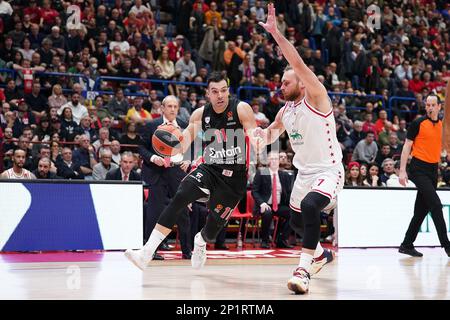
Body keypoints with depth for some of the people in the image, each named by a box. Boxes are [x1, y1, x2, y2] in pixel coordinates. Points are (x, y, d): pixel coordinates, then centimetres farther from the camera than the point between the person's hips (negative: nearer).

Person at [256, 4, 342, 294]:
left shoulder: (316, 99, -15)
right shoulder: (286, 110, 8)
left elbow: (299, 63, -29)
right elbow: (271, 135, 24)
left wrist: (276, 33, -33)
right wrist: (258, 131, 0)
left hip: (328, 171, -9)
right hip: (304, 172, 9)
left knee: (310, 206, -34)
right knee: (296, 221, 21)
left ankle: (304, 270, -31)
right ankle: (321, 255, 50)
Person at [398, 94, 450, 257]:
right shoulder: (418, 123, -6)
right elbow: (407, 146, -6)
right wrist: (402, 170, -12)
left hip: (433, 170, 6)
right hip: (419, 169, -6)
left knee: (422, 210, 7)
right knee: (436, 204, -15)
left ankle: (407, 245, 16)